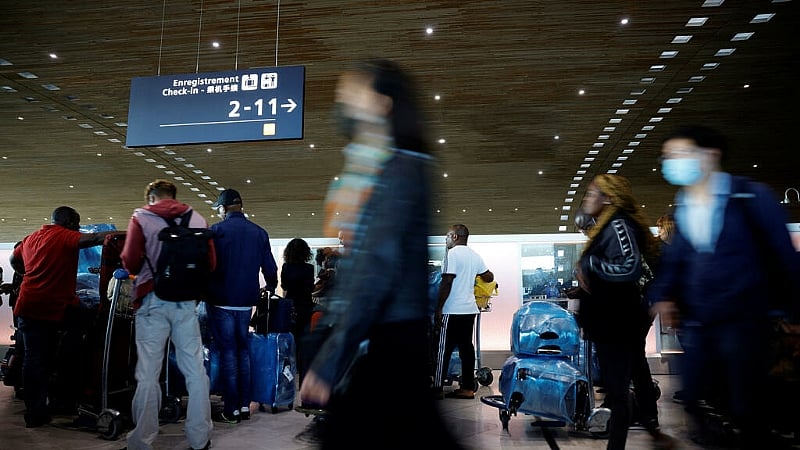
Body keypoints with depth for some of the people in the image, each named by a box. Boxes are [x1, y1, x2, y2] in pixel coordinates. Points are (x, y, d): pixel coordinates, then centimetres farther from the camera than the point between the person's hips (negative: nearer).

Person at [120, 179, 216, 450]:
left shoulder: (141, 218, 2)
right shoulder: (197, 219, 7)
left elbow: (130, 261, -5)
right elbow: (211, 263, 5)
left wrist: (144, 273, 16)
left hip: (153, 300, -2)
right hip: (186, 300, 2)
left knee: (148, 374, 5)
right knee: (195, 371, 8)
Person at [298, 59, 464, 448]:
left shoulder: (402, 170, -14)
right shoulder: (357, 169, 12)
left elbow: (380, 267, -22)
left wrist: (331, 358, -23)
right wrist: (323, 335, 13)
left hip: (390, 338, -7)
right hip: (350, 331, 7)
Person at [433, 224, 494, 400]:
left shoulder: (452, 254, -11)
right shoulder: (474, 255, 11)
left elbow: (446, 283, -16)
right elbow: (489, 277, 17)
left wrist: (439, 309, -13)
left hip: (452, 311, -7)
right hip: (470, 309, 7)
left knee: (443, 350, -2)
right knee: (466, 347, 10)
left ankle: (437, 389, 2)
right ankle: (468, 388, 13)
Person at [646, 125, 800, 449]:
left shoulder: (750, 196, -6)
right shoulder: (681, 209, 10)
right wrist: (661, 295, -4)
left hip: (742, 317, -5)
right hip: (695, 321, 6)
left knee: (746, 407, -2)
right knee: (696, 399, 12)